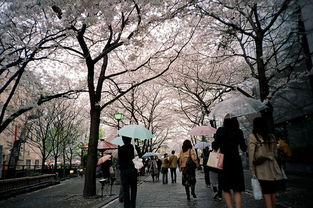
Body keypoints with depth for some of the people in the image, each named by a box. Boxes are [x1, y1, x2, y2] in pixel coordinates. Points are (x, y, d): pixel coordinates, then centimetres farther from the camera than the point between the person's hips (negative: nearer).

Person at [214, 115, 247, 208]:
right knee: (237, 190, 11)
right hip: (236, 161, 2)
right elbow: (244, 148, 4)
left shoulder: (221, 130, -5)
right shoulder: (239, 132, 2)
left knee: (226, 189, 9)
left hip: (224, 161, -2)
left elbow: (216, 146, -8)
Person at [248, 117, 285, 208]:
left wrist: (252, 171, -5)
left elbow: (252, 154, -9)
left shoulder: (253, 136, -7)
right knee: (272, 192, 16)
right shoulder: (271, 136, 8)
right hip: (273, 167, 5)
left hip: (261, 168, -5)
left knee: (266, 193, 1)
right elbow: (275, 153, 11)